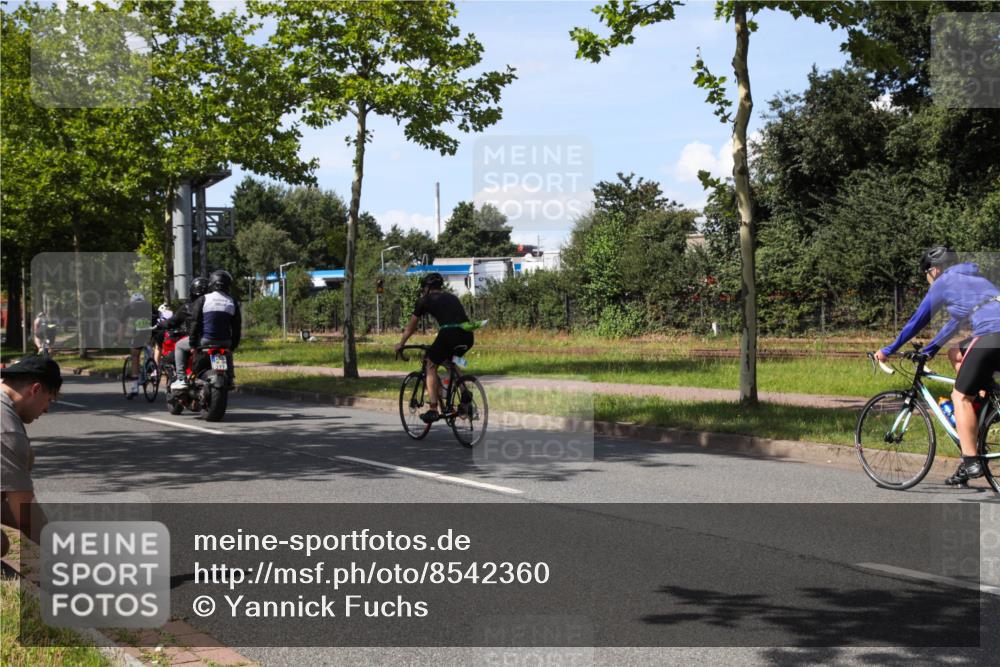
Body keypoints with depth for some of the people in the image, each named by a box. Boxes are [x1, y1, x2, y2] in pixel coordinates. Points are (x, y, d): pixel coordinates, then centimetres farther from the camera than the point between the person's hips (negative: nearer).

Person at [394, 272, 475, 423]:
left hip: (449, 333, -6)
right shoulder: (452, 297, 31)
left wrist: (400, 344, 41)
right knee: (451, 361, 32)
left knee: (431, 366, 12)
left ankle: (433, 409, 2)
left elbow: (411, 327, 26)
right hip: (468, 336, 6)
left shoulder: (425, 300, 16)